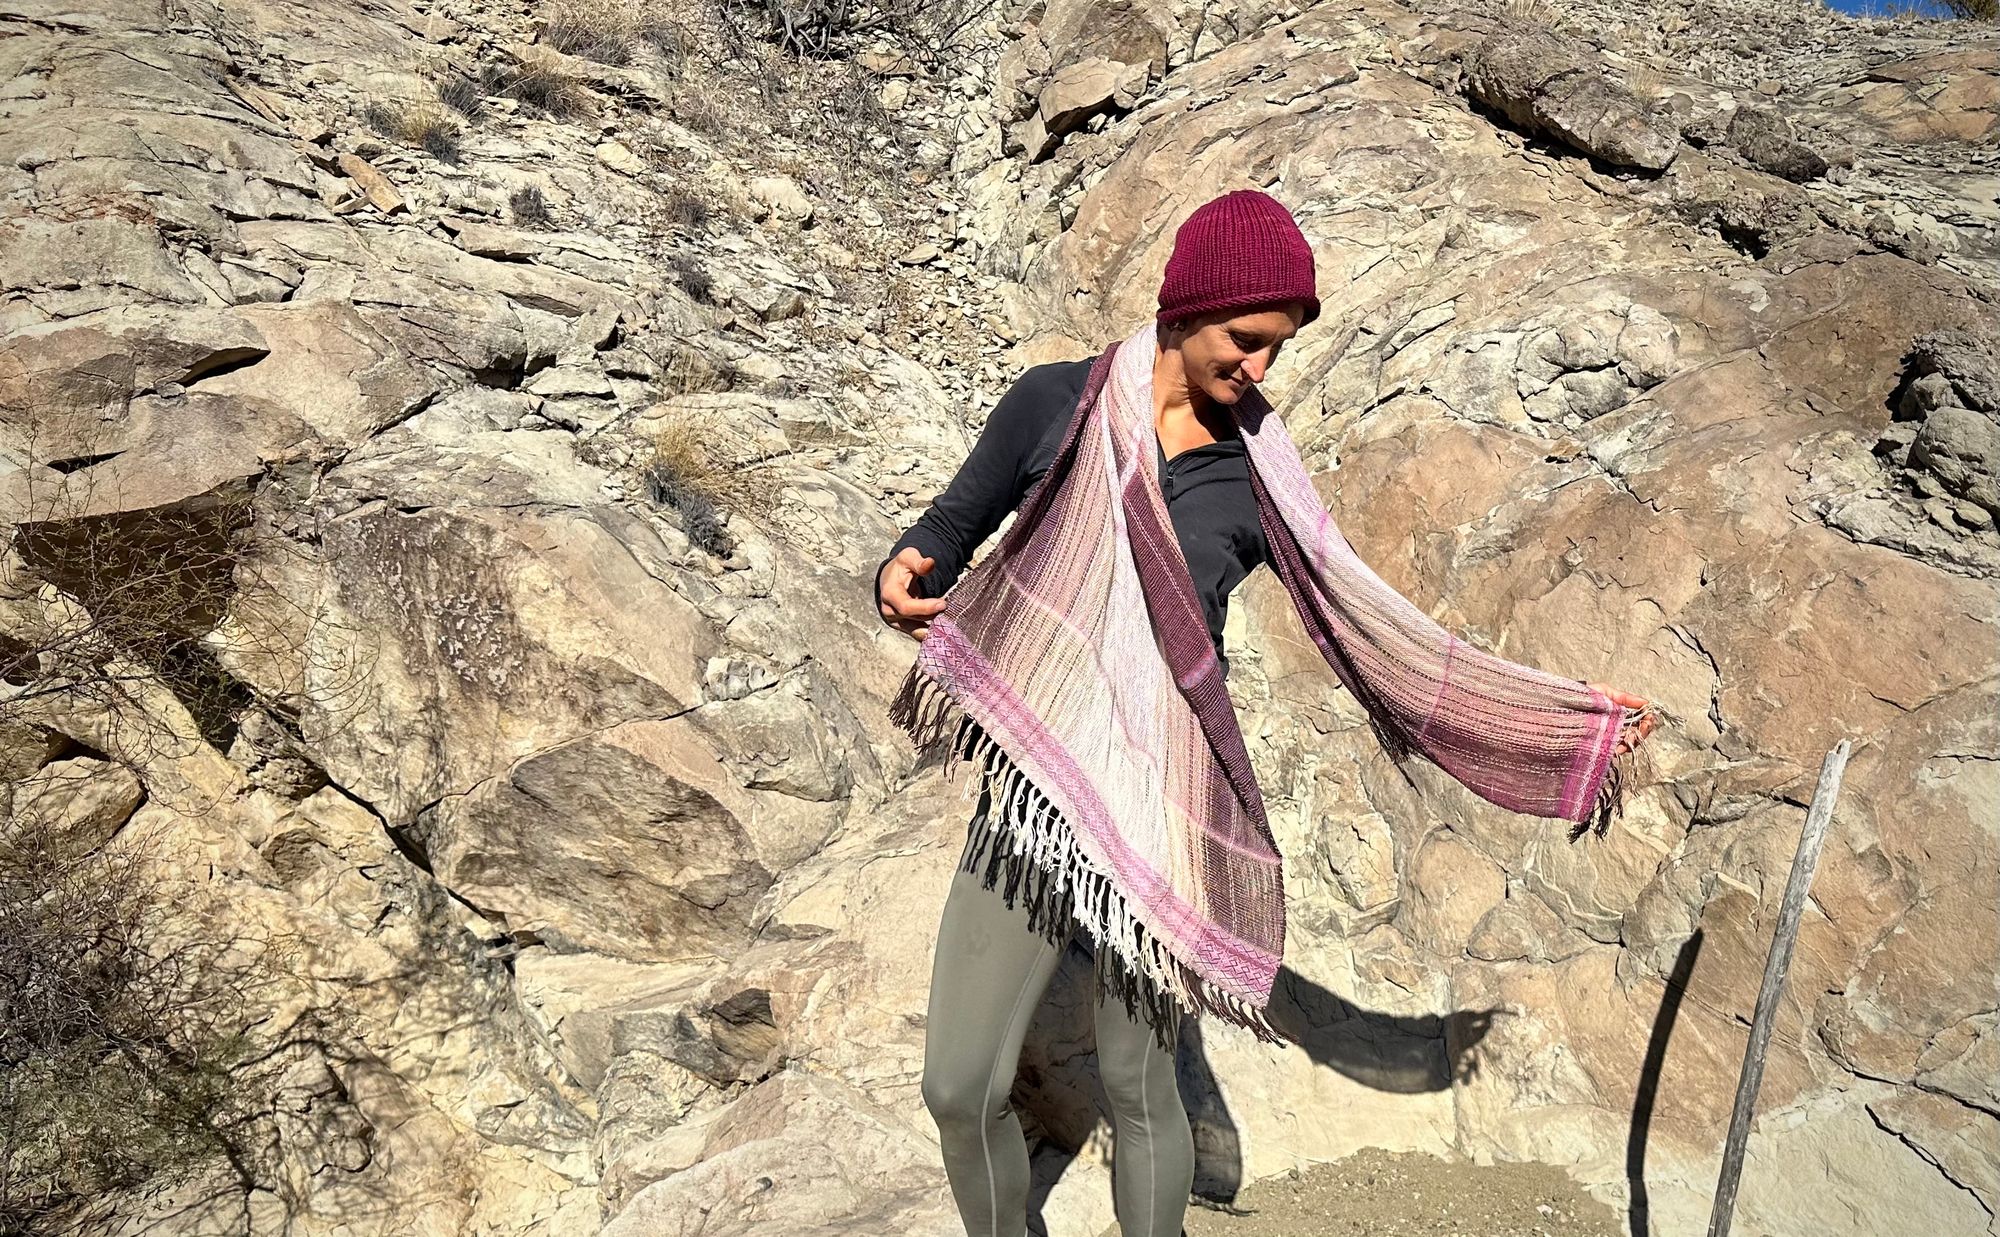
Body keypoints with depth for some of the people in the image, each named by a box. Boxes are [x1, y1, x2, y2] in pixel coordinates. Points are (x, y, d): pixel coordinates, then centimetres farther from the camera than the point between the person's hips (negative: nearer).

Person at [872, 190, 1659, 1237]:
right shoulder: (1056, 402, 0)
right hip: (1033, 787, 1)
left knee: (1138, 1087, 8)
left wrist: (1576, 716, 7)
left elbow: (1376, 631, 6)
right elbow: (953, 525, 9)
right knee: (959, 1090, 7)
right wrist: (906, 571, -15)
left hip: (1162, 806, 0)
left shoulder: (1257, 476, 3)